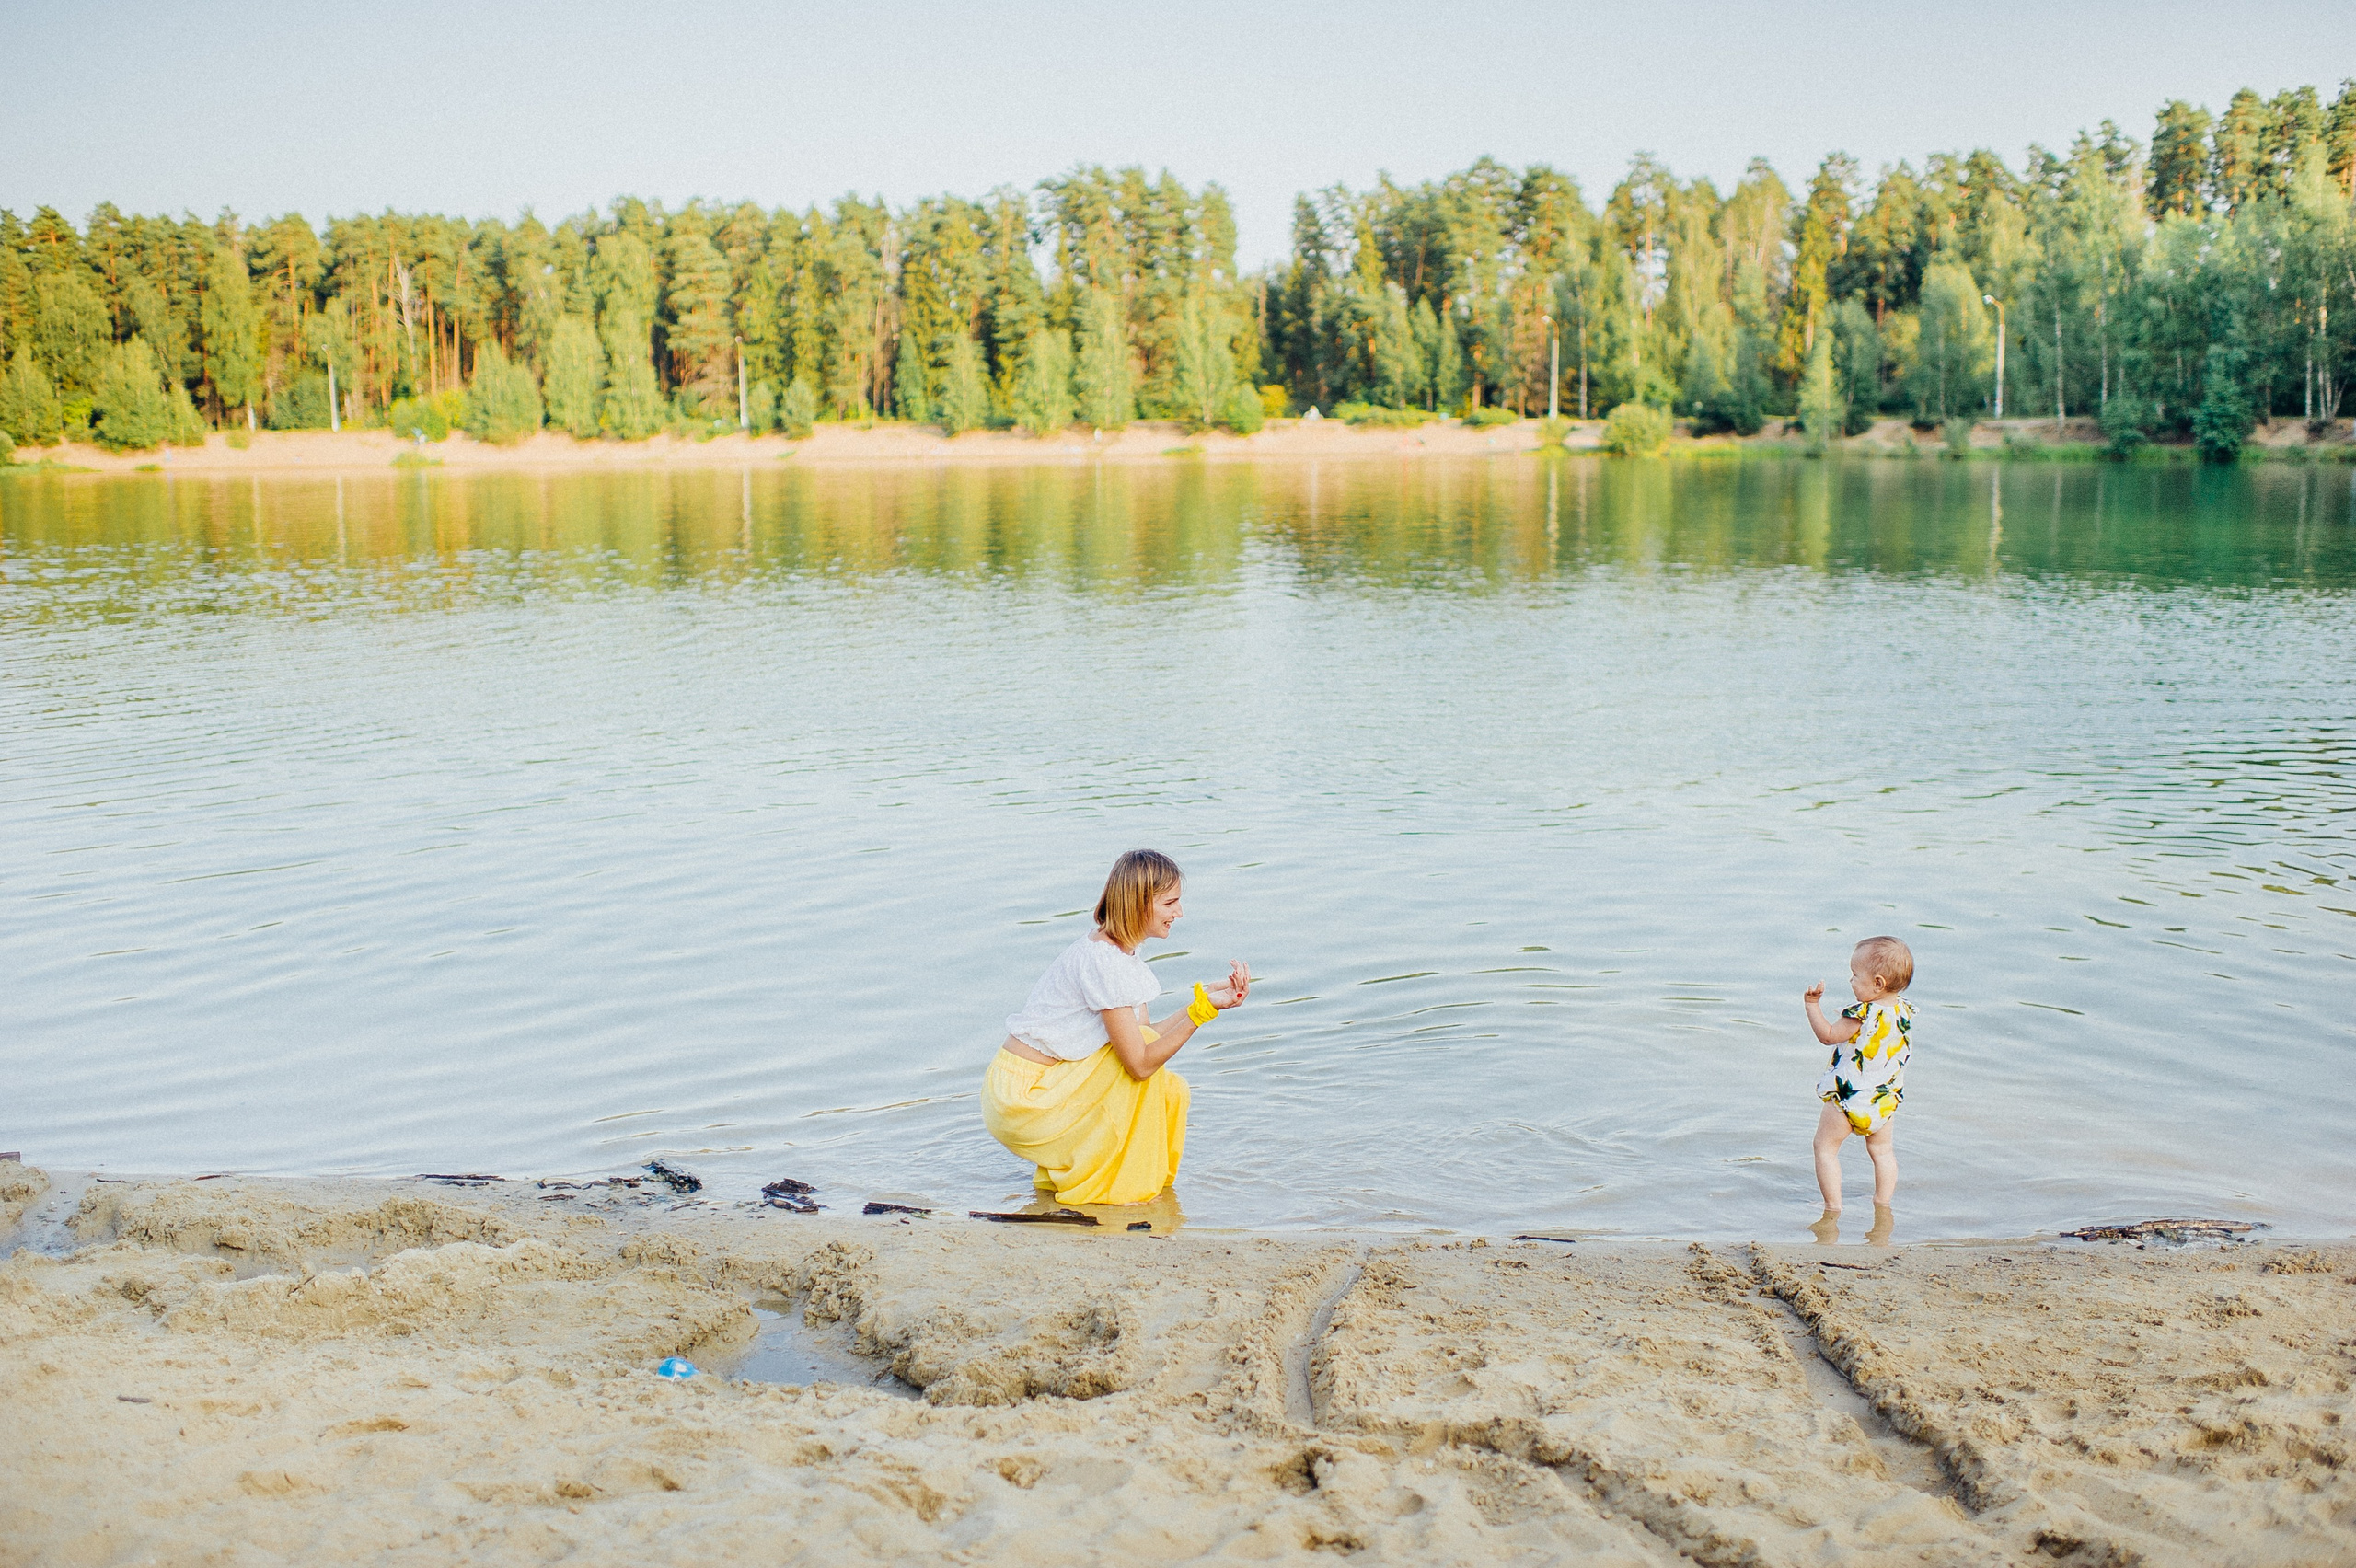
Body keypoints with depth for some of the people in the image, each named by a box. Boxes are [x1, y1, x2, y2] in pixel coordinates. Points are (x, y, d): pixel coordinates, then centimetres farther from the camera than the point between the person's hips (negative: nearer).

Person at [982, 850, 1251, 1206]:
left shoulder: (1121, 950, 7)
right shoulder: (1102, 960, -24)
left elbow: (1148, 1037, 3)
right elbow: (1141, 1062, -24)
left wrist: (1209, 994, -3)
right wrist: (1202, 1009, -28)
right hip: (1021, 1099, -9)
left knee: (1169, 1091, 4)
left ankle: (1060, 1170, 16)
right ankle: (1095, 1187, -4)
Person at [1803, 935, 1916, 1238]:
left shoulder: (1862, 1015, -26)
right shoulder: (1904, 1012, -4)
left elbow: (1827, 1035, -16)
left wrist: (1812, 1004, -13)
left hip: (1848, 1098, -7)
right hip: (1886, 1097, 7)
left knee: (1825, 1146, 6)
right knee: (1881, 1149, 22)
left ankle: (1833, 1212, 5)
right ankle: (1883, 1205, 25)